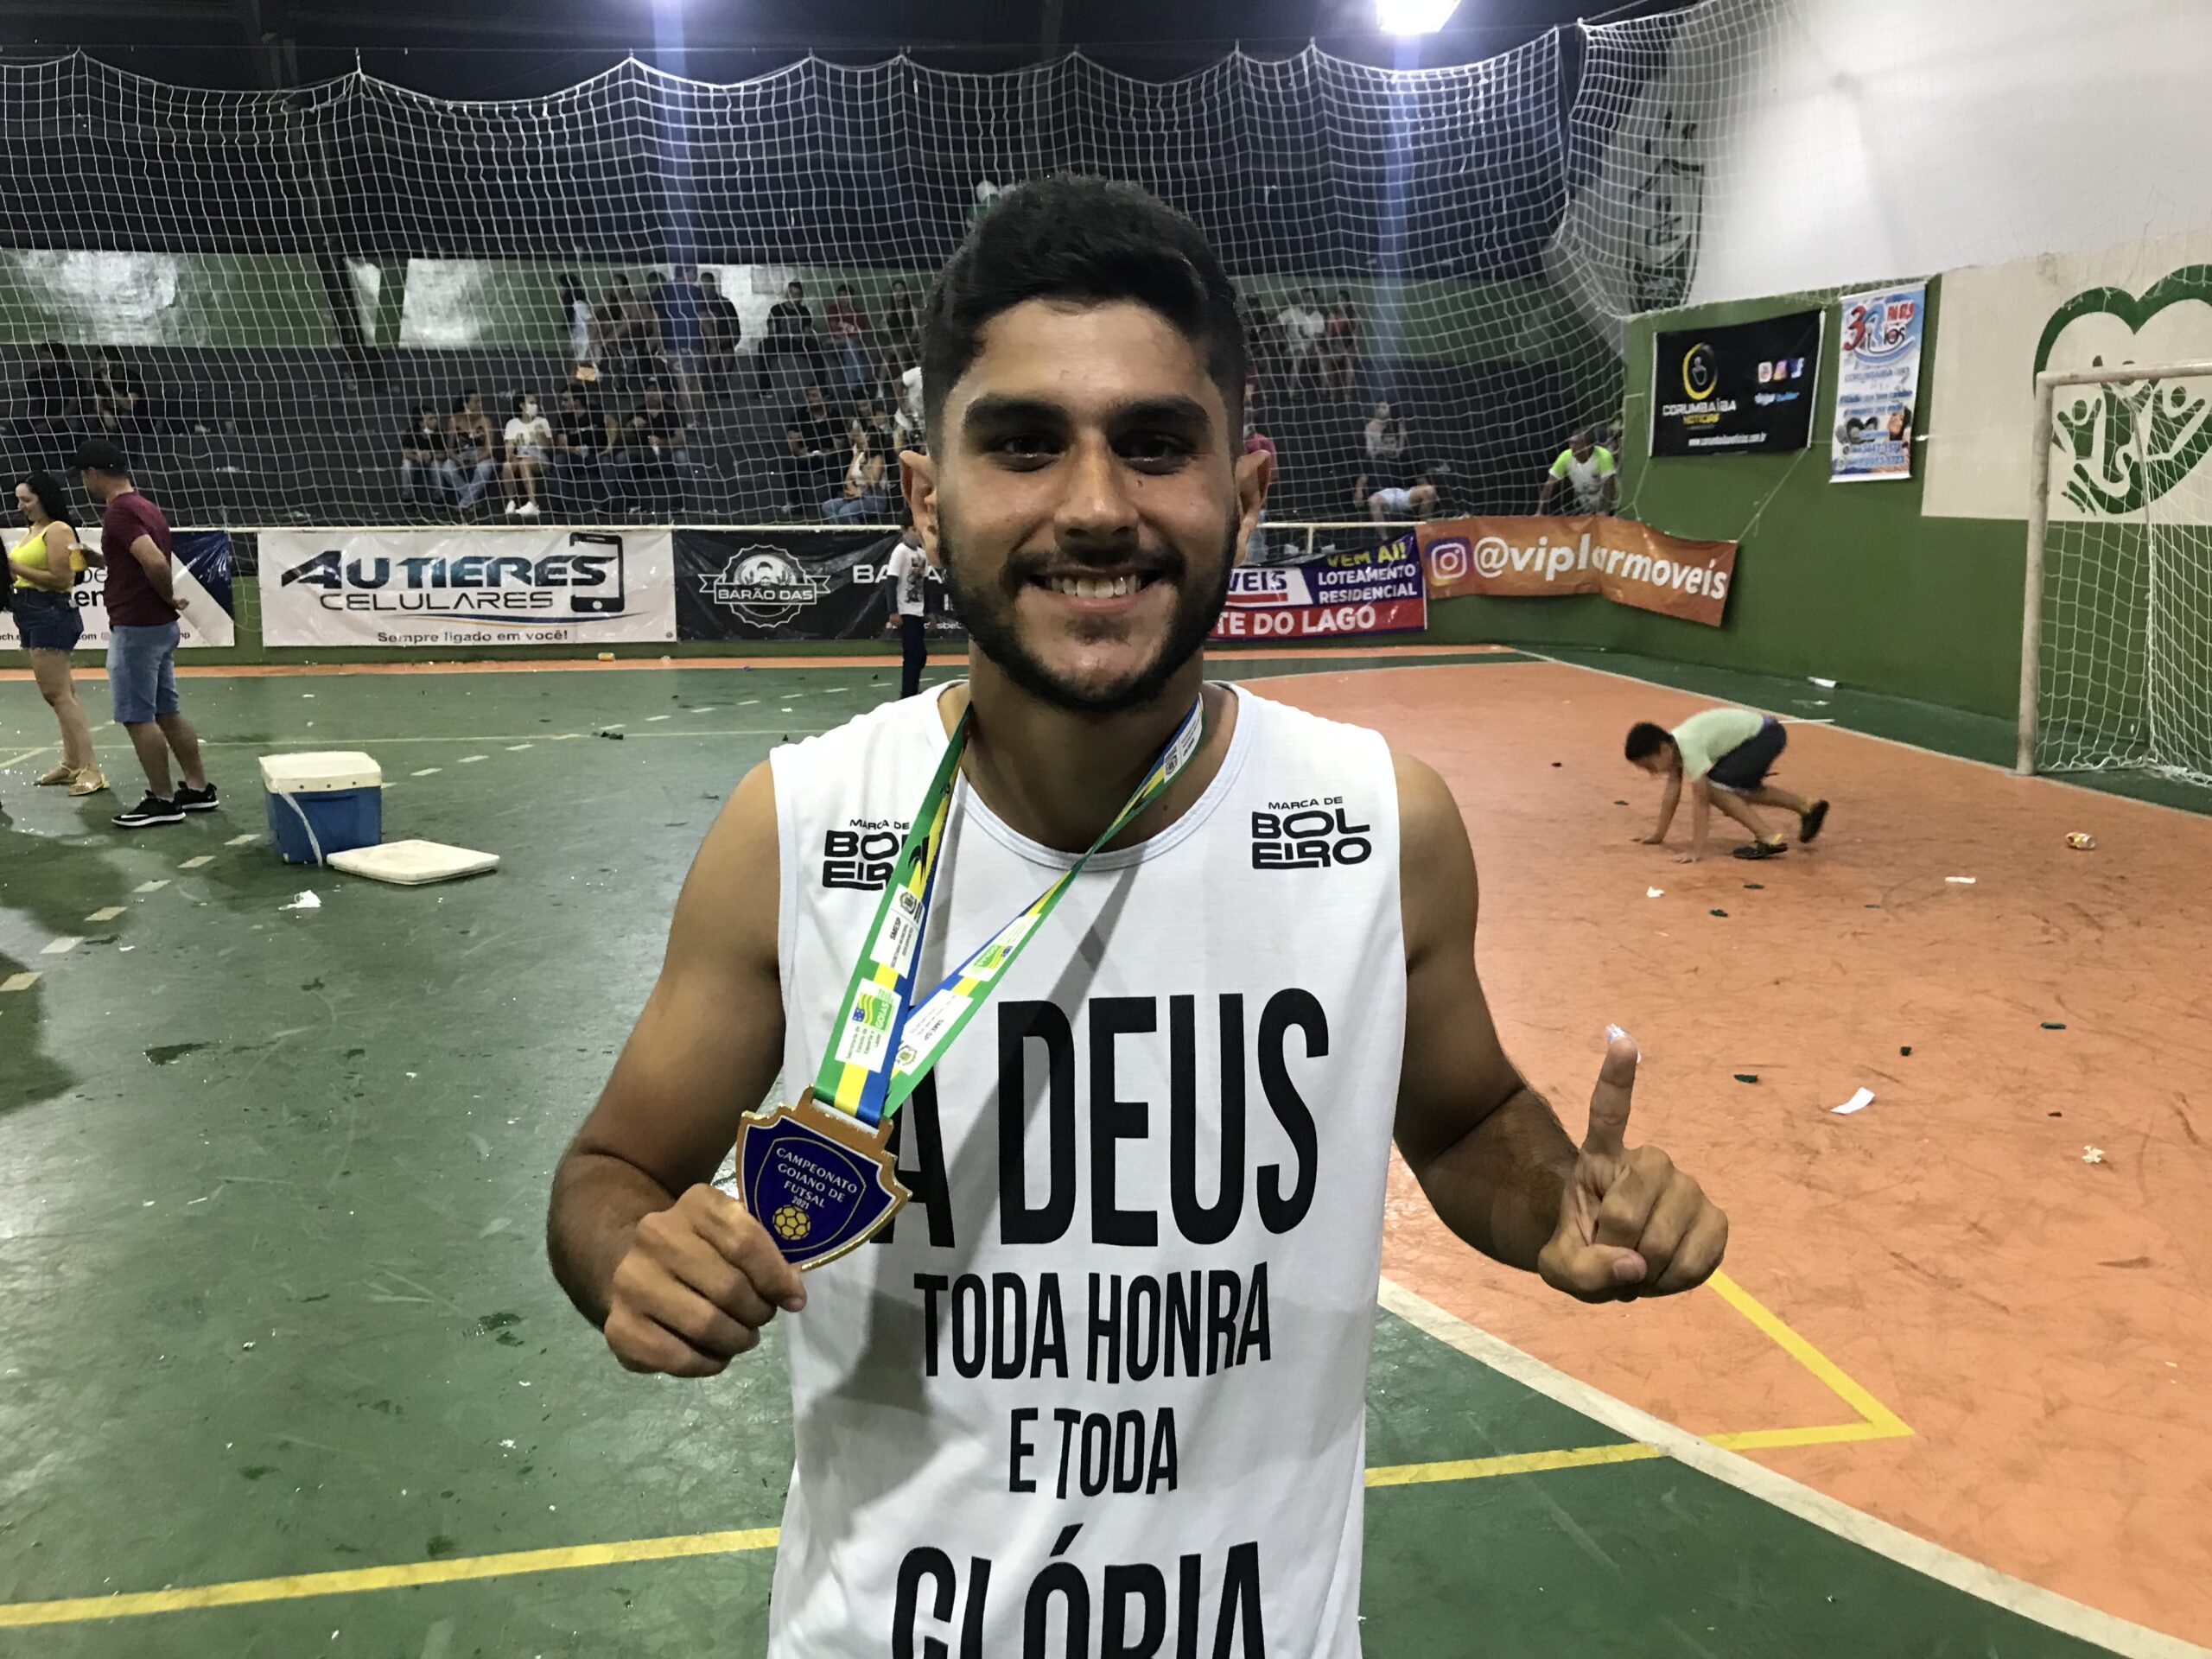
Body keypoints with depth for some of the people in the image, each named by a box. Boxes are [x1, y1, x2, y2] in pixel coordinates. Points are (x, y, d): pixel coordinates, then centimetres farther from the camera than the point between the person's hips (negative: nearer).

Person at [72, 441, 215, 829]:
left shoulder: (119, 512, -16)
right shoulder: (145, 506, 14)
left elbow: (156, 563, -29)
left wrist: (170, 598, -14)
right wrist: (100, 558, 20)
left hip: (135, 629, -10)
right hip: (160, 626, 10)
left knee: (137, 717, -3)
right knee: (167, 712, 14)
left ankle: (162, 800, 2)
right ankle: (198, 788, 17)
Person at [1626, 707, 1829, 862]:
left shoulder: (1689, 747, -28)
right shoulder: (1671, 746, -2)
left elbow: (1700, 800, -28)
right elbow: (1672, 791, 7)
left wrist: (1696, 851, -28)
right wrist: (1659, 835, 11)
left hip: (1766, 734, -10)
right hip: (1756, 733, 10)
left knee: (1714, 786, -16)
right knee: (1741, 789, 26)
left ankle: (1767, 840, -16)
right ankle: (1808, 809, 37)